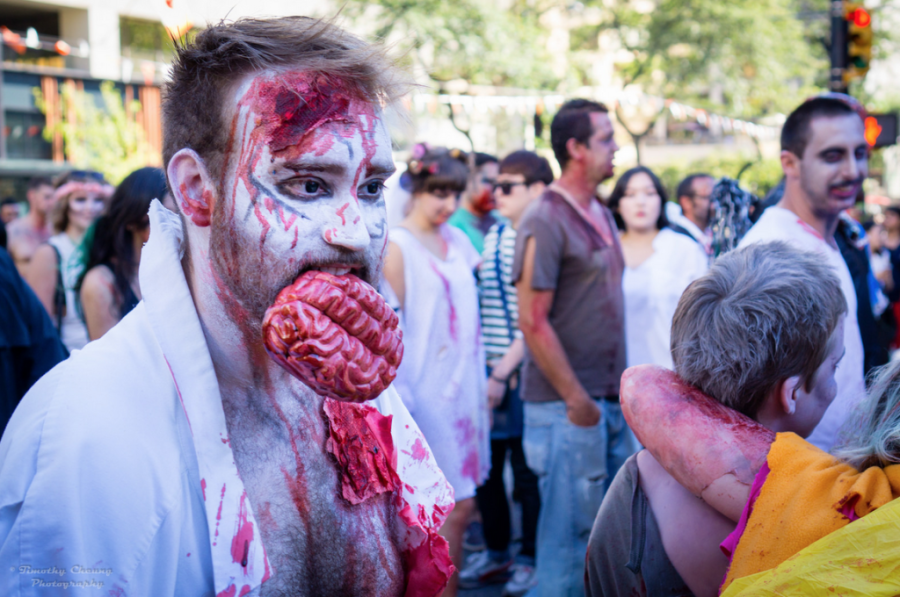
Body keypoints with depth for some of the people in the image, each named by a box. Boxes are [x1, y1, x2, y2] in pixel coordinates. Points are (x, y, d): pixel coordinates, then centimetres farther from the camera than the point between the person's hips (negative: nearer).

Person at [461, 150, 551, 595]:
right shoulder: (493, 236, 10)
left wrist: (504, 372, -14)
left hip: (524, 371, -6)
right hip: (488, 369, 6)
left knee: (527, 469, 4)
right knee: (485, 466, 13)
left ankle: (529, 559, 20)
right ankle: (496, 553, 29)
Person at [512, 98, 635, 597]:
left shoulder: (601, 215, 12)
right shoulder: (546, 221, -13)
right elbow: (532, 321, -17)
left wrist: (617, 389, 13)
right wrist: (576, 399, -16)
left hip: (611, 400, 8)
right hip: (568, 405, -8)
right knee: (569, 527, 1)